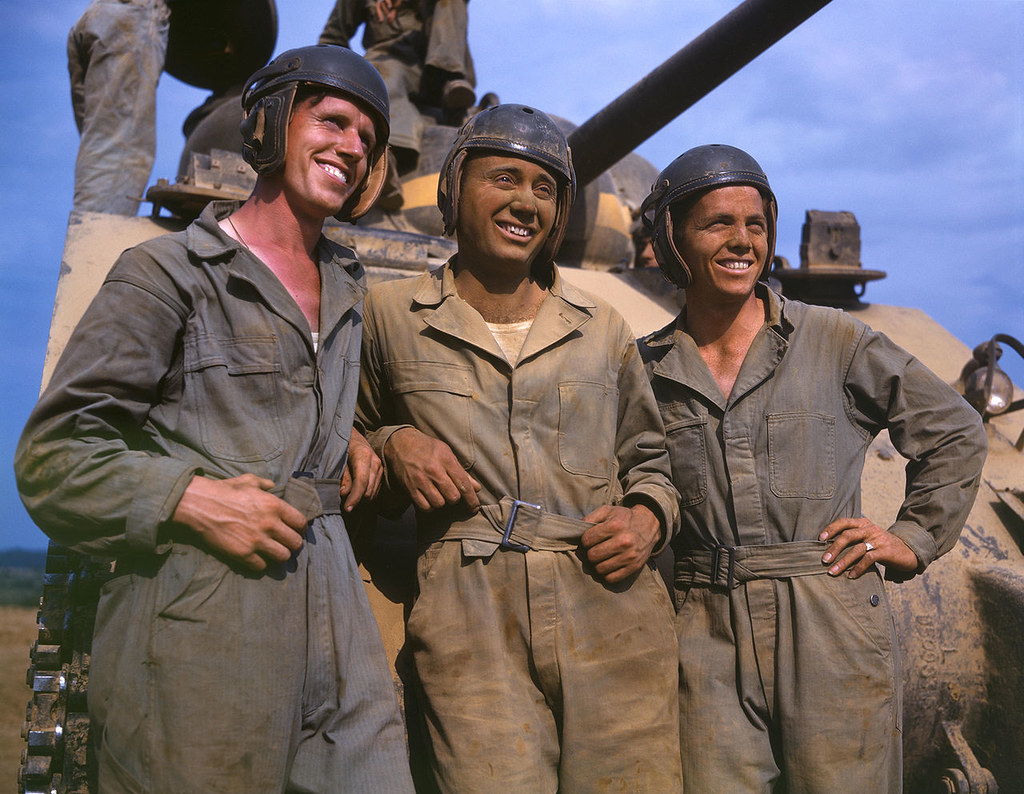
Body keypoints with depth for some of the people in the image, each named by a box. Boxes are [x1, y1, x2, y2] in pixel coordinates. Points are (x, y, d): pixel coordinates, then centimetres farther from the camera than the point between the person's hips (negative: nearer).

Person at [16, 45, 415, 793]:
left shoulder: (348, 284, 17)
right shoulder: (167, 272, -3)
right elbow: (53, 455, -5)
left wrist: (350, 433, 14)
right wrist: (190, 498, -17)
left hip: (329, 612, 6)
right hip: (198, 623, -5)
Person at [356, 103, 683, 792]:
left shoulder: (604, 329, 13)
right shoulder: (390, 314, 9)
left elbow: (648, 460, 22)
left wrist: (646, 519, 1)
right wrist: (394, 445, -1)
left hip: (613, 612, 2)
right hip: (471, 623, -2)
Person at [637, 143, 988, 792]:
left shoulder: (834, 342, 1)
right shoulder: (649, 369, 5)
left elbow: (957, 433, 11)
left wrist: (913, 538, 5)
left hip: (834, 632, 0)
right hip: (708, 641, 1)